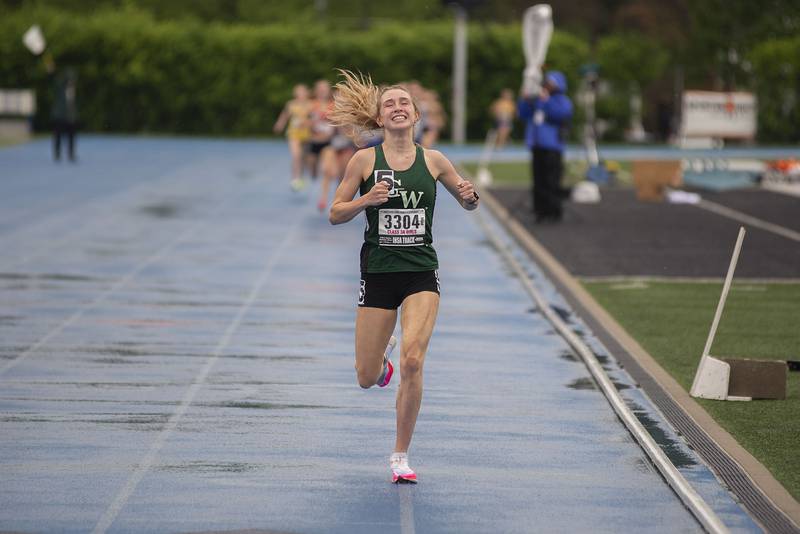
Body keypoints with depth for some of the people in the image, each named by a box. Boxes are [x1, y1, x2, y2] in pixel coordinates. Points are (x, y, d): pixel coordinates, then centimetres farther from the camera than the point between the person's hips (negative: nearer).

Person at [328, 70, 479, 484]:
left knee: (413, 361, -19)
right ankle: (382, 355, 45)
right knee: (367, 379, 4)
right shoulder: (365, 160, -2)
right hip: (378, 273, 0)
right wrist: (366, 200, -18)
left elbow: (467, 203, 16)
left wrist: (469, 196, -8)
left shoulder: (433, 161, 2)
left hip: (421, 273, 0)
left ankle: (401, 455, -3)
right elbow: (335, 214, 1)